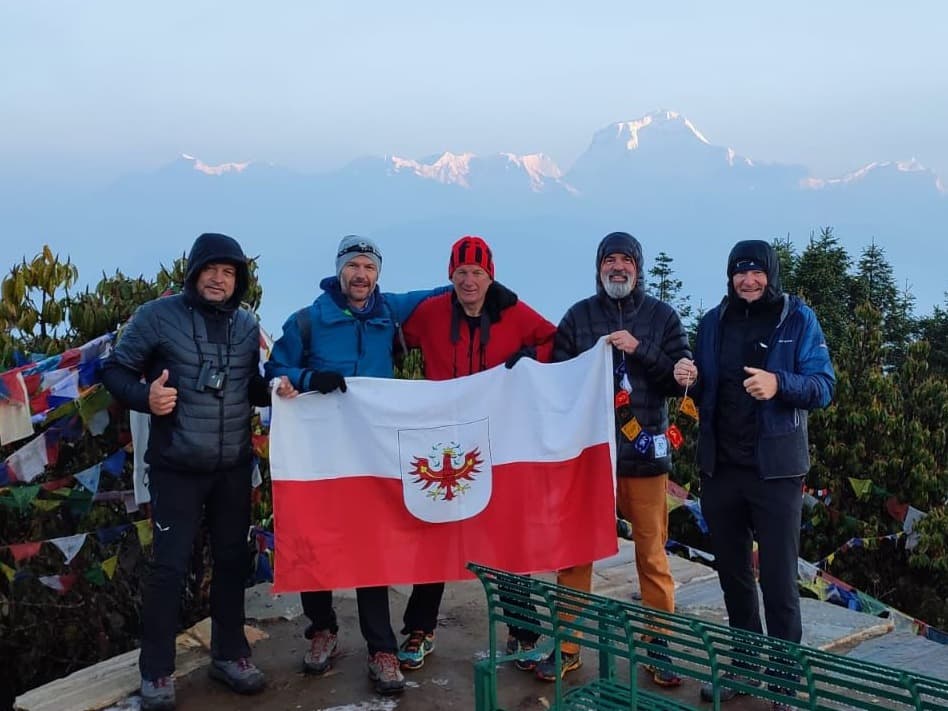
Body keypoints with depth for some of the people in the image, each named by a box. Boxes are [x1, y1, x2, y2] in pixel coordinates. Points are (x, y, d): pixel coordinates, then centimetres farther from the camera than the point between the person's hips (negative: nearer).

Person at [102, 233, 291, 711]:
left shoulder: (246, 324, 6)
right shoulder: (158, 315, -7)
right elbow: (116, 370, -3)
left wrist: (274, 389, -8)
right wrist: (144, 396, -22)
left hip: (234, 466, 4)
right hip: (176, 466, -4)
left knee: (232, 559, 12)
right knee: (170, 565, -2)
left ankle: (229, 653, 29)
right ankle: (156, 671, 13)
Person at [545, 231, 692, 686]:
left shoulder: (662, 316, 5)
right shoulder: (578, 316, 5)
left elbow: (682, 380, -3)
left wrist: (640, 350, -14)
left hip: (644, 452, 0)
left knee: (652, 555, 6)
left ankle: (660, 647, 20)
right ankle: (568, 647, 17)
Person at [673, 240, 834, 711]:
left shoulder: (798, 319, -3)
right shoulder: (713, 322, 8)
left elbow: (824, 386, -10)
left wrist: (780, 384, -29)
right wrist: (688, 380, -8)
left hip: (774, 469, -4)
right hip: (719, 467, 4)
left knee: (778, 579, 0)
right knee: (732, 574, 14)